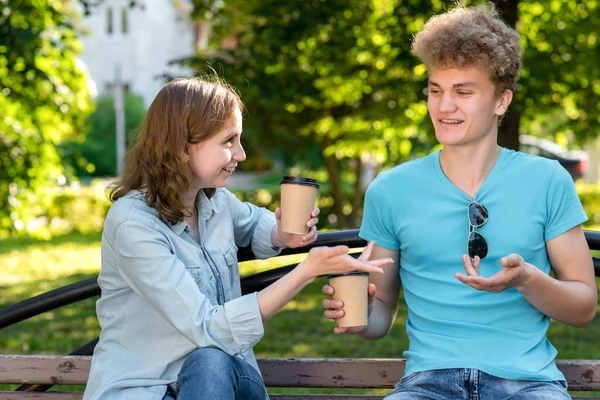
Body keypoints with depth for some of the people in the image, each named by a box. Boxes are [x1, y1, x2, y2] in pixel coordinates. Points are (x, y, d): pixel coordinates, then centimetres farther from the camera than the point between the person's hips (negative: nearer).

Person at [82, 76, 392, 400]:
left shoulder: (215, 199, 1)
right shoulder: (132, 224, -21)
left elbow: (254, 223, 27)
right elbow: (208, 328, -26)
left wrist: (284, 236, 2)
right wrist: (307, 271, -27)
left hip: (211, 374, 5)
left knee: (212, 364, -29)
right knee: (210, 362, -34)